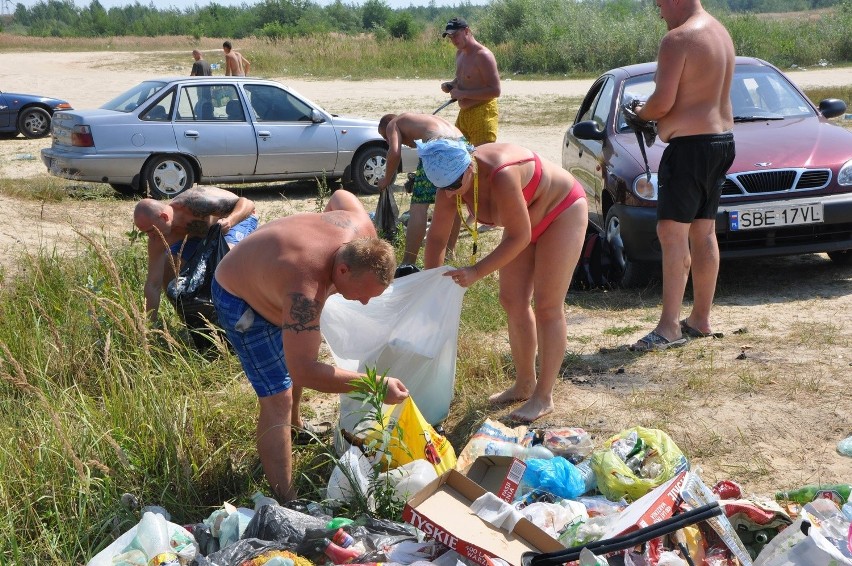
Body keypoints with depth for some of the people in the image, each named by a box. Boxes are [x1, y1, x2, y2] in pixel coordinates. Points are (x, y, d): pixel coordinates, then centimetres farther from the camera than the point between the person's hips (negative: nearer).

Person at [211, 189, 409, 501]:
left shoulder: (364, 233, -24)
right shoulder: (305, 291, -46)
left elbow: (341, 195, -1)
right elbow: (305, 372, -44)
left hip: (264, 272, 8)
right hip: (240, 299, -8)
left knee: (297, 354, 28)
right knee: (278, 398, -15)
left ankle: (295, 426, 55)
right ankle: (287, 503, -11)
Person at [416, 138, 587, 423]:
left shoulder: (500, 175, -40)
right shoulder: (452, 179, -17)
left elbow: (520, 237, -33)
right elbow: (437, 236, -8)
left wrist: (477, 271, -33)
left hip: (562, 211, -8)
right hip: (526, 218, 8)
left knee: (547, 306, -9)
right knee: (512, 301, 6)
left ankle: (544, 397, -3)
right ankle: (524, 384, 19)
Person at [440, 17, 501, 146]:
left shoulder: (483, 55, -16)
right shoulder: (460, 53, 12)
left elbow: (495, 91, -21)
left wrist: (463, 93, -20)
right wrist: (450, 85, 6)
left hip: (482, 113, -9)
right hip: (464, 113, 9)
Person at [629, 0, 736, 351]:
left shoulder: (678, 40, -15)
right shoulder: (720, 33, 15)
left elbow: (662, 102, -20)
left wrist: (642, 111, 1)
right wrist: (658, 115, 14)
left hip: (690, 146, -10)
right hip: (722, 140, 10)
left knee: (672, 233, -10)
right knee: (703, 233, 13)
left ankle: (669, 326, -13)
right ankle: (700, 319, 19)